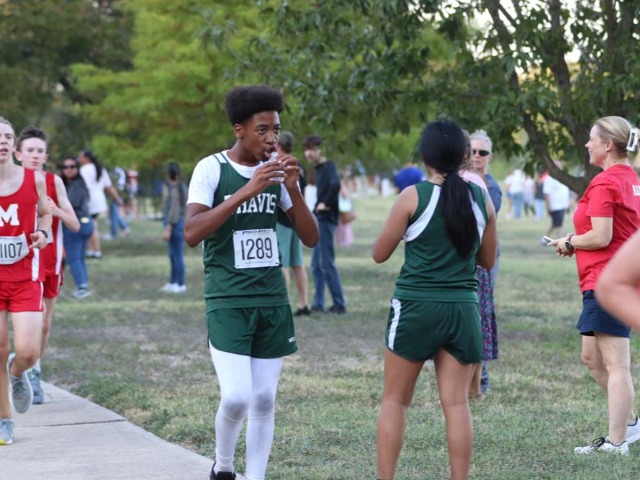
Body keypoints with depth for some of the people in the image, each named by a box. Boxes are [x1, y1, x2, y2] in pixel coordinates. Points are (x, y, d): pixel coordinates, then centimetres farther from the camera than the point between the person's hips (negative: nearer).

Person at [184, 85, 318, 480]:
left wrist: (293, 189, -10)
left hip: (273, 301, 5)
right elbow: (191, 233, -21)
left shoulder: (276, 171, 6)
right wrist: (246, 191, -26)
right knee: (236, 398, -13)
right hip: (228, 302, -5)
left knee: (264, 400, 3)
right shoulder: (212, 168, -7)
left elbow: (311, 238, 5)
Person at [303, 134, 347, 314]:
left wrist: (326, 204, -21)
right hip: (319, 220, 10)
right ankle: (318, 303, 16)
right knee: (316, 264, 11)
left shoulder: (329, 167, -13)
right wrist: (316, 208, 9)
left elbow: (335, 184, -32)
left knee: (327, 264, -8)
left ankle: (339, 305, -5)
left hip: (326, 219, -10)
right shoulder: (319, 168, 16)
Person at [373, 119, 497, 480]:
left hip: (417, 306, -3)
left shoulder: (413, 197, -7)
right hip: (463, 307, 3)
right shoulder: (481, 199, 2)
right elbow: (488, 260, 12)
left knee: (395, 400, 8)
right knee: (457, 403, 5)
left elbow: (379, 254, 0)